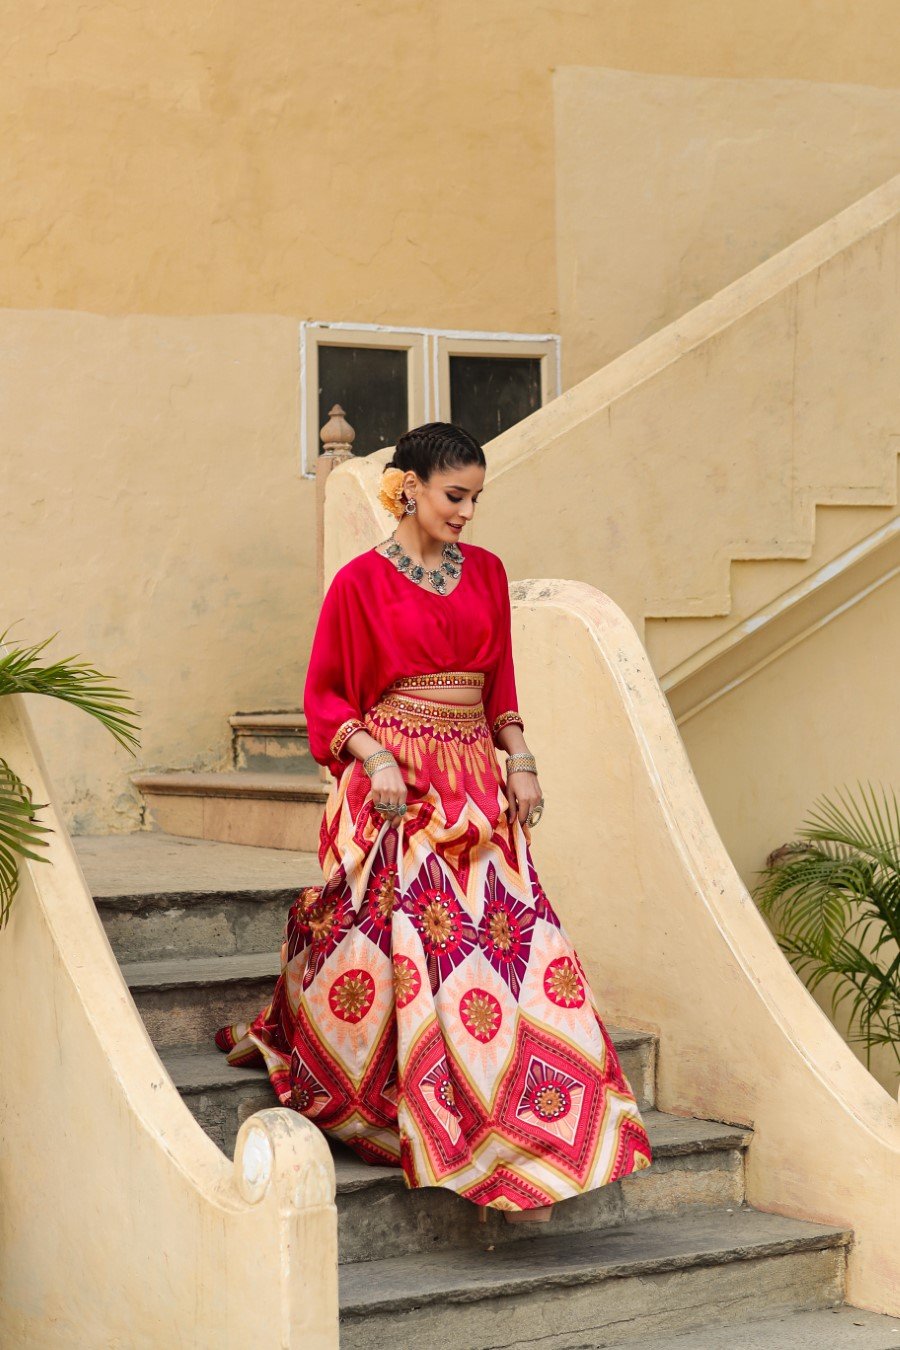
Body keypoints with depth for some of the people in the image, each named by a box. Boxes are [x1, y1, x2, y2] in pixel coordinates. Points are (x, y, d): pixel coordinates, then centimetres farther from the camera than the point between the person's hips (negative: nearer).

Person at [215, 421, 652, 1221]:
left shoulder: (486, 572, 12)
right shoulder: (362, 581, -3)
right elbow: (325, 696, 0)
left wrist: (520, 760, 5)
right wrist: (373, 758, -14)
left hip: (476, 787, 5)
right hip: (395, 787, -5)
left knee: (510, 941, -3)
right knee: (401, 949, -6)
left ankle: (514, 1153, 2)